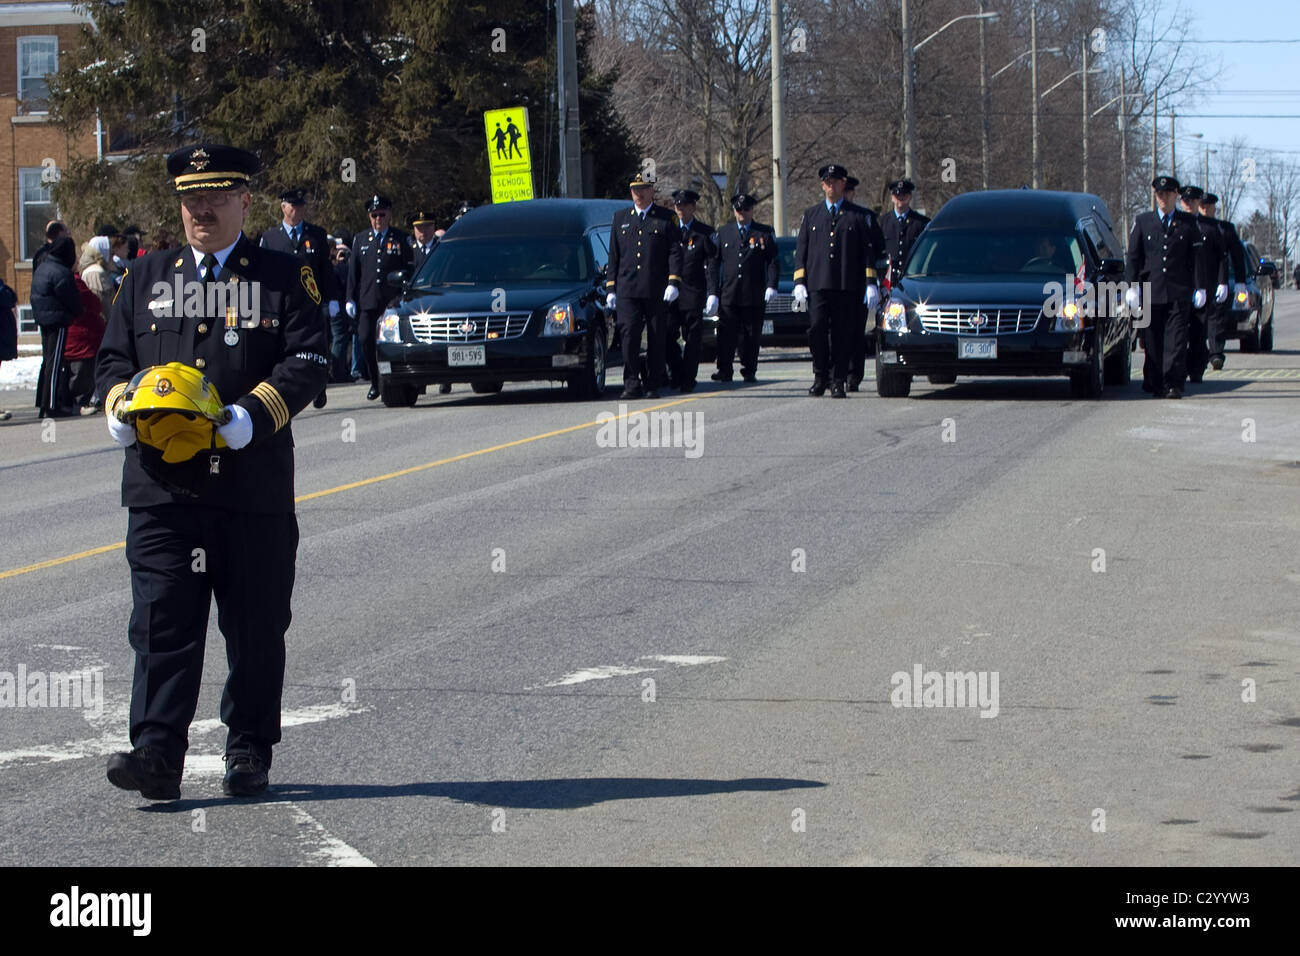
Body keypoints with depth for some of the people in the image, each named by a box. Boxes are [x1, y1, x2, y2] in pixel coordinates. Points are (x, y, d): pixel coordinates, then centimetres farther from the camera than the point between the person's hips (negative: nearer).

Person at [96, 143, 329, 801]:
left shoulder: (284, 278, 5)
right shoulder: (146, 277, 15)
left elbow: (307, 363, -5)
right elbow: (113, 357, 16)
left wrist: (254, 414, -21)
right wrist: (121, 405, -6)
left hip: (253, 485, -1)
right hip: (161, 486, 2)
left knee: (256, 628, 7)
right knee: (161, 622, -8)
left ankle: (250, 751, 20)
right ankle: (157, 756, -12)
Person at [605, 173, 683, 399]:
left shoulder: (666, 218, 7)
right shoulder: (620, 218, 15)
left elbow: (675, 252, 1)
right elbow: (613, 256, 15)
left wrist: (673, 282, -11)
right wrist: (610, 288, 8)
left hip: (657, 291, -1)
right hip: (628, 291, 1)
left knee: (656, 340, 2)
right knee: (629, 336, -10)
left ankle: (653, 386, 9)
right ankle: (632, 385, -8)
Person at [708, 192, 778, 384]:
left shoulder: (765, 233, 8)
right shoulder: (723, 232, 13)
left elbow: (773, 261, 5)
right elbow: (715, 264, 11)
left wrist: (771, 286, -10)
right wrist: (713, 292, 3)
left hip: (754, 296, -1)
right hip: (728, 294, 1)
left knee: (751, 335, 2)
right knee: (726, 334, -5)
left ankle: (749, 371, 11)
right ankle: (724, 371, -3)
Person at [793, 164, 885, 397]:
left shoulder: (861, 216, 10)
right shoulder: (811, 215, 17)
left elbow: (871, 251, 7)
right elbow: (801, 250, 14)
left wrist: (871, 283, -2)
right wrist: (799, 282, 3)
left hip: (848, 286, -1)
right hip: (817, 284, 1)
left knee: (842, 334, -3)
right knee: (816, 328, -12)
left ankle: (838, 382, 4)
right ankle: (820, 376, 5)